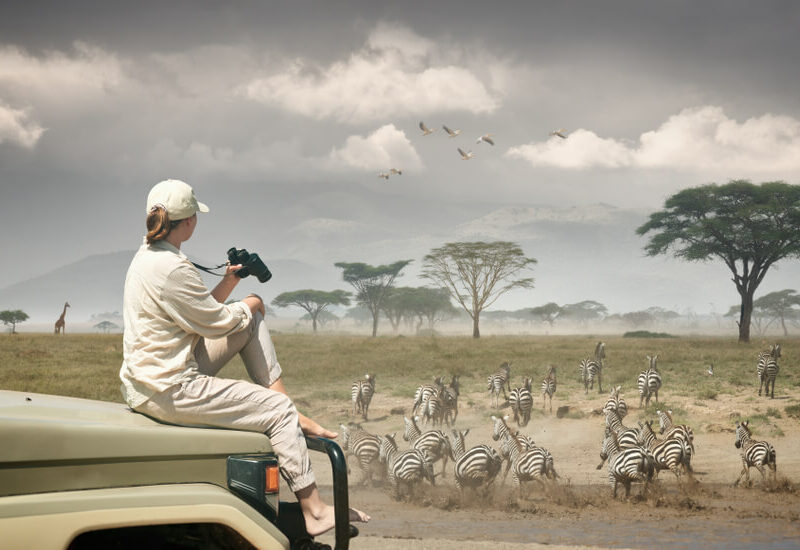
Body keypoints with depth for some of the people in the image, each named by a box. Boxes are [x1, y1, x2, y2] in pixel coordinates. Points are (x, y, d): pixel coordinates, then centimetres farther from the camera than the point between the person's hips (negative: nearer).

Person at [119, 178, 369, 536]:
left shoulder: (147, 256, 10)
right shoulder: (170, 269, -23)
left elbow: (200, 312, 17)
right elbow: (218, 322, -14)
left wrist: (228, 283, 9)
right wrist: (250, 304, 4)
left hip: (146, 381, 11)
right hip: (169, 391, -11)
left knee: (251, 322, 14)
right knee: (278, 411, -6)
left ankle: (291, 416, 13)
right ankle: (314, 511, -3)